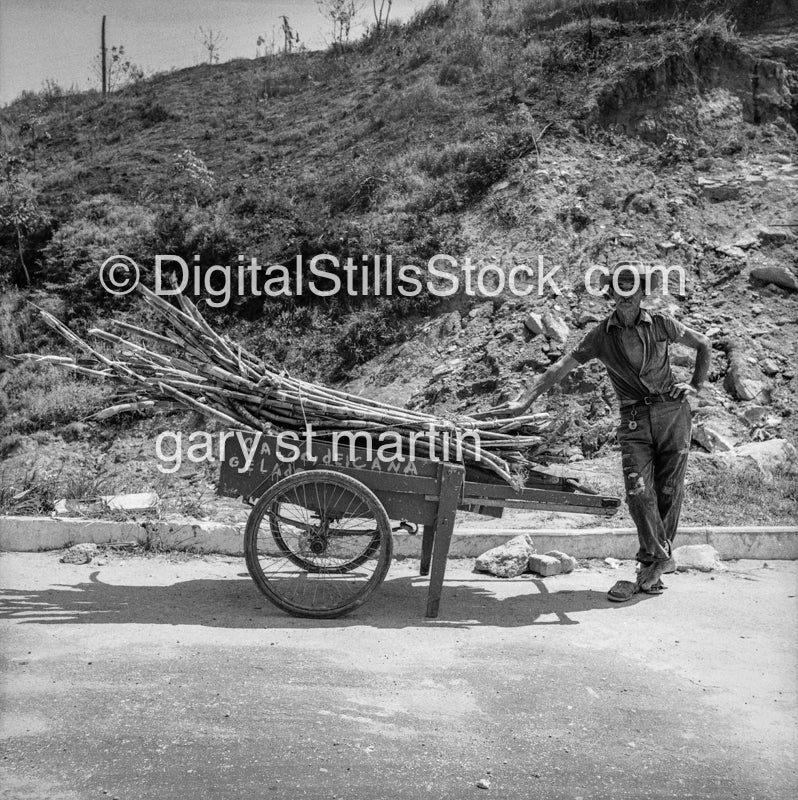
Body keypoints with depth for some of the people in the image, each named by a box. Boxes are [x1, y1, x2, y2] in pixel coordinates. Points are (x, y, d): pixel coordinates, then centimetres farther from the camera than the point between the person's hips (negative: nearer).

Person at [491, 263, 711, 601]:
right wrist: (524, 401, -9)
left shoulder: (660, 324, 2)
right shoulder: (601, 335, 1)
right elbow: (559, 369, -1)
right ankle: (660, 560, 0)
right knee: (638, 491, -13)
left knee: (668, 492, 0)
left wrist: (696, 385, 9)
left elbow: (703, 345, 17)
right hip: (634, 420, 0)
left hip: (672, 412, 0)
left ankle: (650, 565, 11)